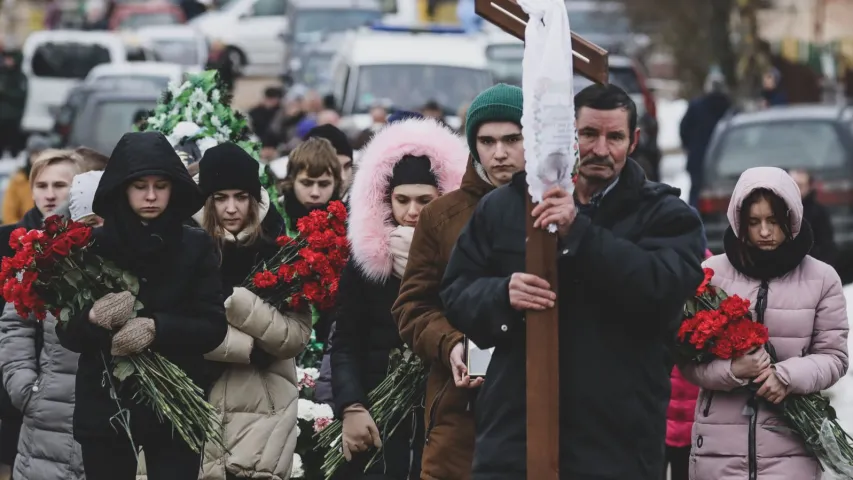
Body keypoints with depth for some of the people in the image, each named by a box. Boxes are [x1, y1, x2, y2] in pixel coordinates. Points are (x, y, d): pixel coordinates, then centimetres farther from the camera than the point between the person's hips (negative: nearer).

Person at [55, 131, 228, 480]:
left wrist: (156, 328, -22)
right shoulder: (94, 246, -1)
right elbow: (67, 334, -2)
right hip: (104, 408, 0)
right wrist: (94, 319, -24)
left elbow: (214, 327, -5)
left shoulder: (196, 247, 0)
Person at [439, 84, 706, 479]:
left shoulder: (664, 214, 5)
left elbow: (666, 289, -14)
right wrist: (502, 294, -11)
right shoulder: (504, 206, 13)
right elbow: (455, 294, 13)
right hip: (513, 431, 2)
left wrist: (580, 232, -20)